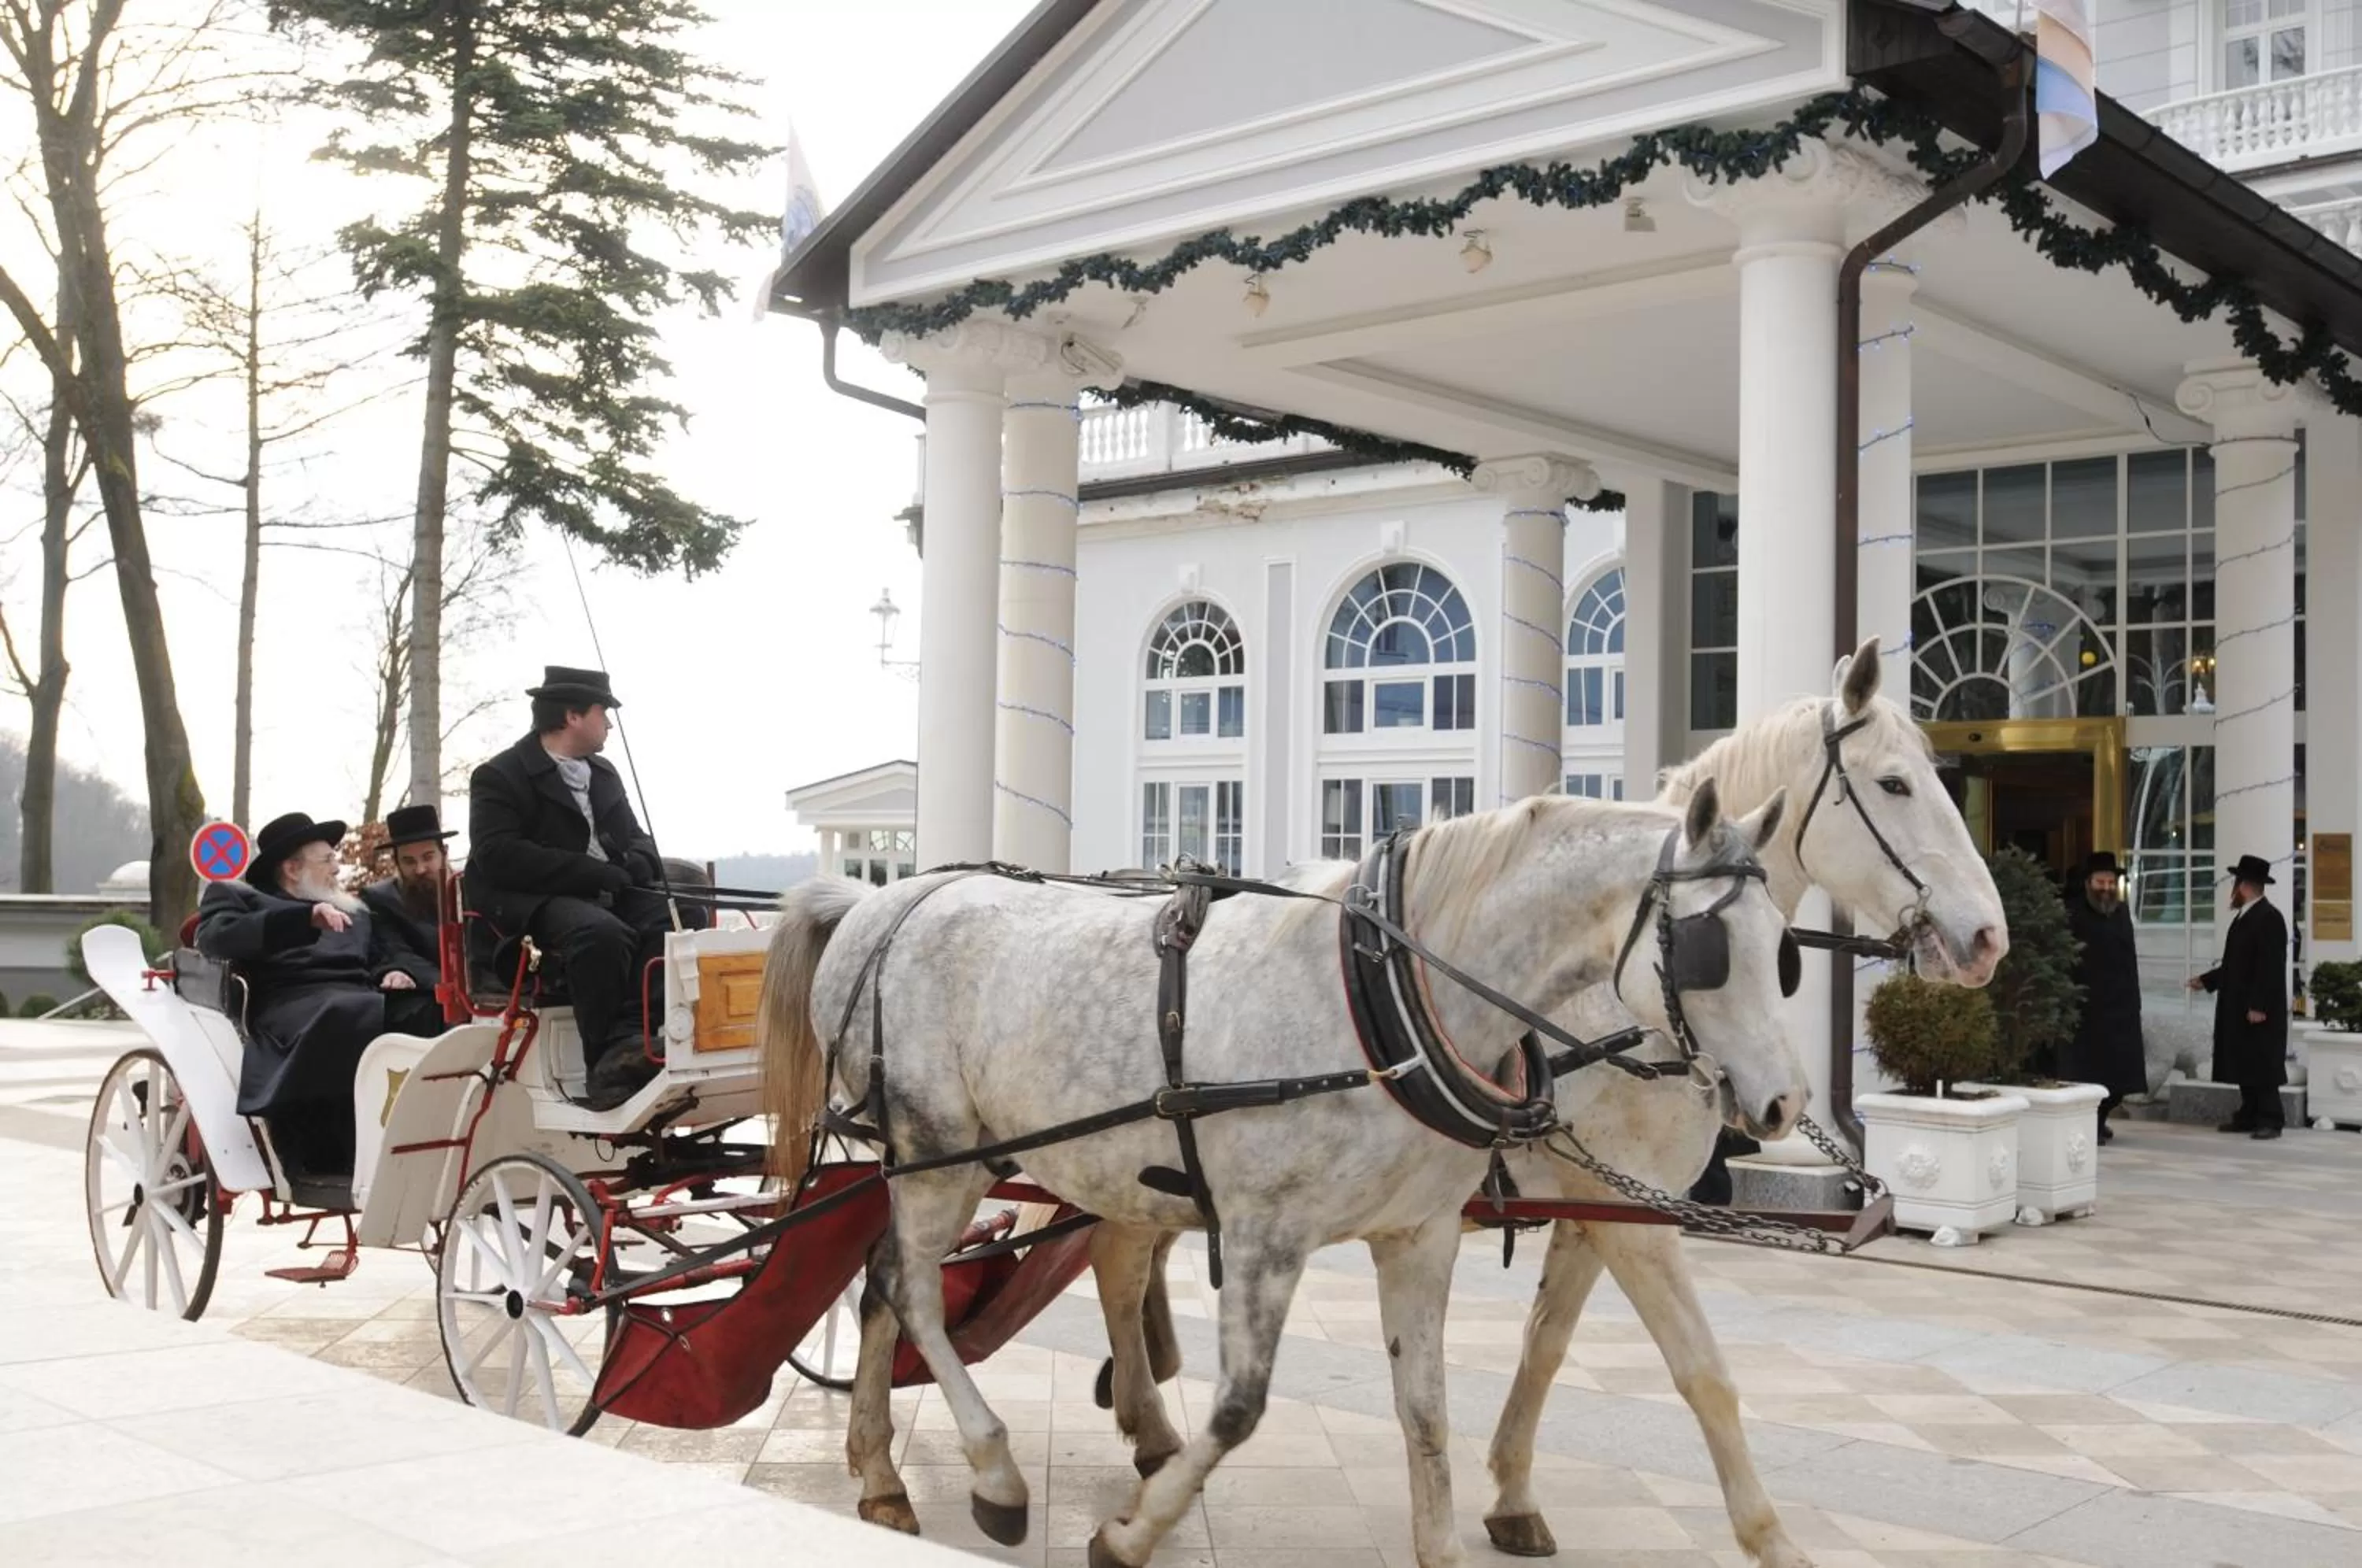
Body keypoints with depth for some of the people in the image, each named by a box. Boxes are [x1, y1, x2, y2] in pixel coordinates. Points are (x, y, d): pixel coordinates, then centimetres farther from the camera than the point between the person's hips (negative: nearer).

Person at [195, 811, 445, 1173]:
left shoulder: (354, 910, 38)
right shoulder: (238, 896, 21)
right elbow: (215, 938, 0)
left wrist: (391, 974, 3)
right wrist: (306, 918, -11)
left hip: (361, 1002, 5)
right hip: (292, 1002, -5)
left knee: (427, 1010, -29)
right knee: (344, 1016, -41)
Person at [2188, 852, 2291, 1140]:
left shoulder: (2269, 918, -15)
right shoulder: (2243, 917, 14)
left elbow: (2271, 967, -20)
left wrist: (2258, 1006, -23)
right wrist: (2206, 980, 26)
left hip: (2260, 1009, -9)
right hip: (2239, 1007, 9)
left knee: (2263, 1065, -4)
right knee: (2245, 1064, 11)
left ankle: (2270, 1120, 0)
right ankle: (2249, 1117, 16)